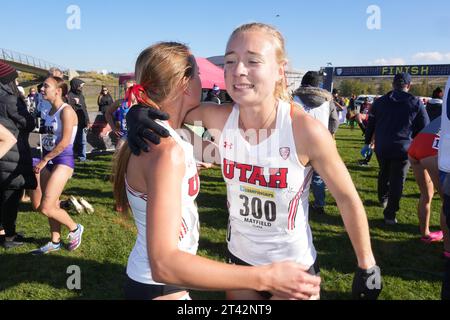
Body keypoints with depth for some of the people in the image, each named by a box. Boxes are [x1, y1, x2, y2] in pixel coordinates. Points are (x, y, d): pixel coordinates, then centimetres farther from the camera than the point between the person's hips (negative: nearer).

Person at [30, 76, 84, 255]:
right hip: (49, 161, 8)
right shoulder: (50, 111, 11)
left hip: (63, 161, -8)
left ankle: (75, 228, 14)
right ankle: (55, 242, 26)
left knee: (46, 208, -10)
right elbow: (49, 139, 14)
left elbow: (65, 142, -19)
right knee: (45, 205, 11)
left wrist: (44, 160, -14)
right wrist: (43, 161, 6)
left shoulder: (66, 111, -14)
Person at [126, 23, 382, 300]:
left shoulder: (307, 131, -25)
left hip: (294, 267, -3)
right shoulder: (220, 119, -16)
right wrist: (138, 113, -24)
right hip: (238, 258, 4)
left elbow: (348, 199, -12)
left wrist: (367, 265, -4)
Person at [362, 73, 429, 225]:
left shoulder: (379, 102, 2)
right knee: (397, 180, 2)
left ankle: (383, 199, 44)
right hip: (403, 149, -3)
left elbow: (370, 125, 8)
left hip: (381, 148, 4)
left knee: (384, 174, 25)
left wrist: (367, 143, 18)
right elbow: (424, 127, -2)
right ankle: (390, 215, 2)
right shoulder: (416, 103, -6)